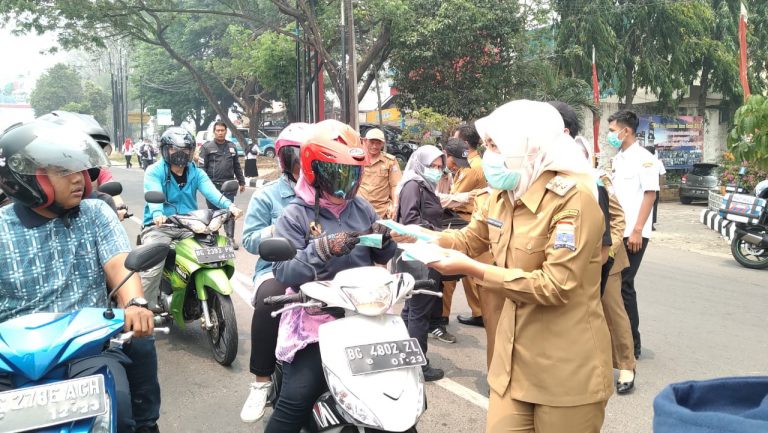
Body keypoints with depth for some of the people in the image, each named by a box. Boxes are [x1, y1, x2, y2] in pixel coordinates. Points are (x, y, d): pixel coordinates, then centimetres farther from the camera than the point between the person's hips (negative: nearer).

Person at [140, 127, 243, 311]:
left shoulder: (196, 173, 13)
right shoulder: (154, 171, 2)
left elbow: (210, 191, -7)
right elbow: (153, 194, -18)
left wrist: (229, 205, -28)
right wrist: (158, 214, -41)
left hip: (189, 226, 4)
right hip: (159, 226, -3)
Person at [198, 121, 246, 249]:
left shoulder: (232, 147, 14)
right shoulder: (207, 147, 2)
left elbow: (237, 166, 19)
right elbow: (202, 167, -2)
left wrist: (241, 182, 17)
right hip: (213, 185, -3)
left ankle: (230, 237, 1)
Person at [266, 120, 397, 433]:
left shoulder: (362, 208, 9)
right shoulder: (295, 216, -5)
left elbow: (384, 259, 12)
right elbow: (283, 272, -15)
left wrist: (384, 240, -10)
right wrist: (324, 249, -28)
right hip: (316, 318, -5)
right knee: (297, 398, -16)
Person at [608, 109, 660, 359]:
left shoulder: (643, 158, -10)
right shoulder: (617, 159, 14)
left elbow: (650, 195, -14)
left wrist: (637, 231, -19)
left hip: (632, 234, -8)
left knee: (624, 286, -4)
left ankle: (632, 345, 8)